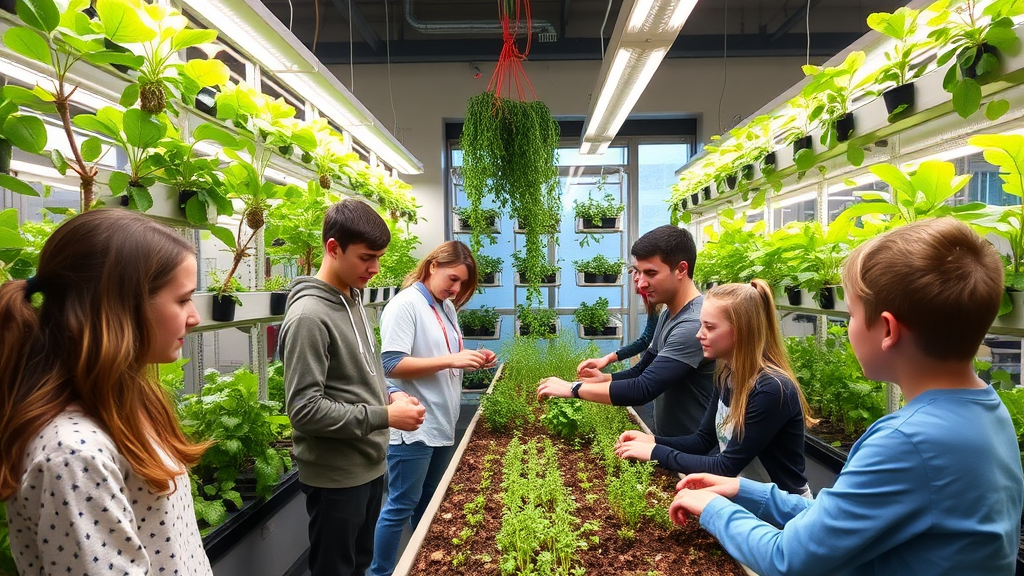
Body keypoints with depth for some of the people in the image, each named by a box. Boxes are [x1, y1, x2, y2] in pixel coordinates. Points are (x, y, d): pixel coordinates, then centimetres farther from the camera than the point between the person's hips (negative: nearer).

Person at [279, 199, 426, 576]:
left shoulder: (352, 300, 7)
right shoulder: (309, 316, -22)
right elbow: (304, 409, -25)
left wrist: (388, 397, -1)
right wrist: (384, 417, -22)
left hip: (368, 466, 8)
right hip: (335, 477, -8)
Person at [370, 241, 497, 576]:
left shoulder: (447, 308, 11)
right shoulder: (405, 305, -14)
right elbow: (392, 365, -21)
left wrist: (472, 360, 0)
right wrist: (451, 360, -24)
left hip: (442, 424, 9)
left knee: (430, 504, 21)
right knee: (401, 507, 2)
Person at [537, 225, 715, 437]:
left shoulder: (695, 325, -27)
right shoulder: (668, 315, 6)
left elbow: (643, 390, -30)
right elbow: (643, 371, 11)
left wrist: (573, 388, -22)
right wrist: (605, 378, -8)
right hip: (668, 441, 8)